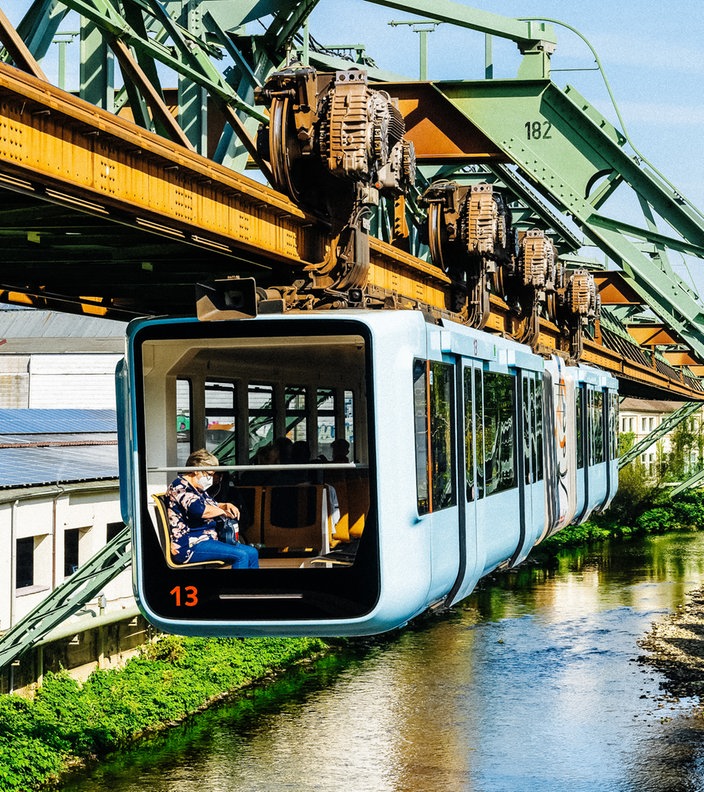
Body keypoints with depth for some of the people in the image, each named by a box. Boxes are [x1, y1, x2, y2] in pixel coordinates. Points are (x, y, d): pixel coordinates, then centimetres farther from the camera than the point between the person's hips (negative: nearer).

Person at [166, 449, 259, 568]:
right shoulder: (180, 487, -11)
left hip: (207, 540, 11)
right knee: (241, 555, -25)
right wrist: (223, 512, -10)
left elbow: (211, 505, 40)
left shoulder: (198, 489, 21)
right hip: (189, 547, -11)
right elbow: (199, 510, -28)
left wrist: (226, 506, 16)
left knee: (252, 553, -1)